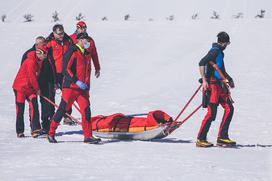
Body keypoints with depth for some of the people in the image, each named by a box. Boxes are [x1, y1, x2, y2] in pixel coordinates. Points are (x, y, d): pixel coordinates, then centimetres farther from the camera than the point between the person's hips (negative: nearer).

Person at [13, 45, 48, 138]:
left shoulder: (38, 62, 6)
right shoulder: (31, 62, -22)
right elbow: (32, 77, -19)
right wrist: (37, 89, -8)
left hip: (30, 88, 7)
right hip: (20, 87, -7)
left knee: (34, 106, -9)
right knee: (20, 109, 3)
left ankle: (35, 129, -14)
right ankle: (20, 131, 13)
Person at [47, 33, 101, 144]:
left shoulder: (85, 54, 18)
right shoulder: (72, 52, -8)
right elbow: (66, 69, -15)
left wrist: (87, 86, 19)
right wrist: (77, 81, -21)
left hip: (82, 89, 7)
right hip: (71, 87, -7)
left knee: (86, 110, -5)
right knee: (62, 110, -2)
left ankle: (88, 136, -5)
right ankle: (51, 134, 9)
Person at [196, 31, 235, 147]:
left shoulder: (219, 52, 19)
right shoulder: (215, 51, -11)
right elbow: (201, 63, -22)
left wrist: (229, 79, 21)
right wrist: (204, 80, -26)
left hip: (219, 86, 10)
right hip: (212, 85, -10)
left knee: (229, 108, 4)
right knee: (212, 113, -12)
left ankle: (222, 137, 6)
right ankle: (200, 139, -6)